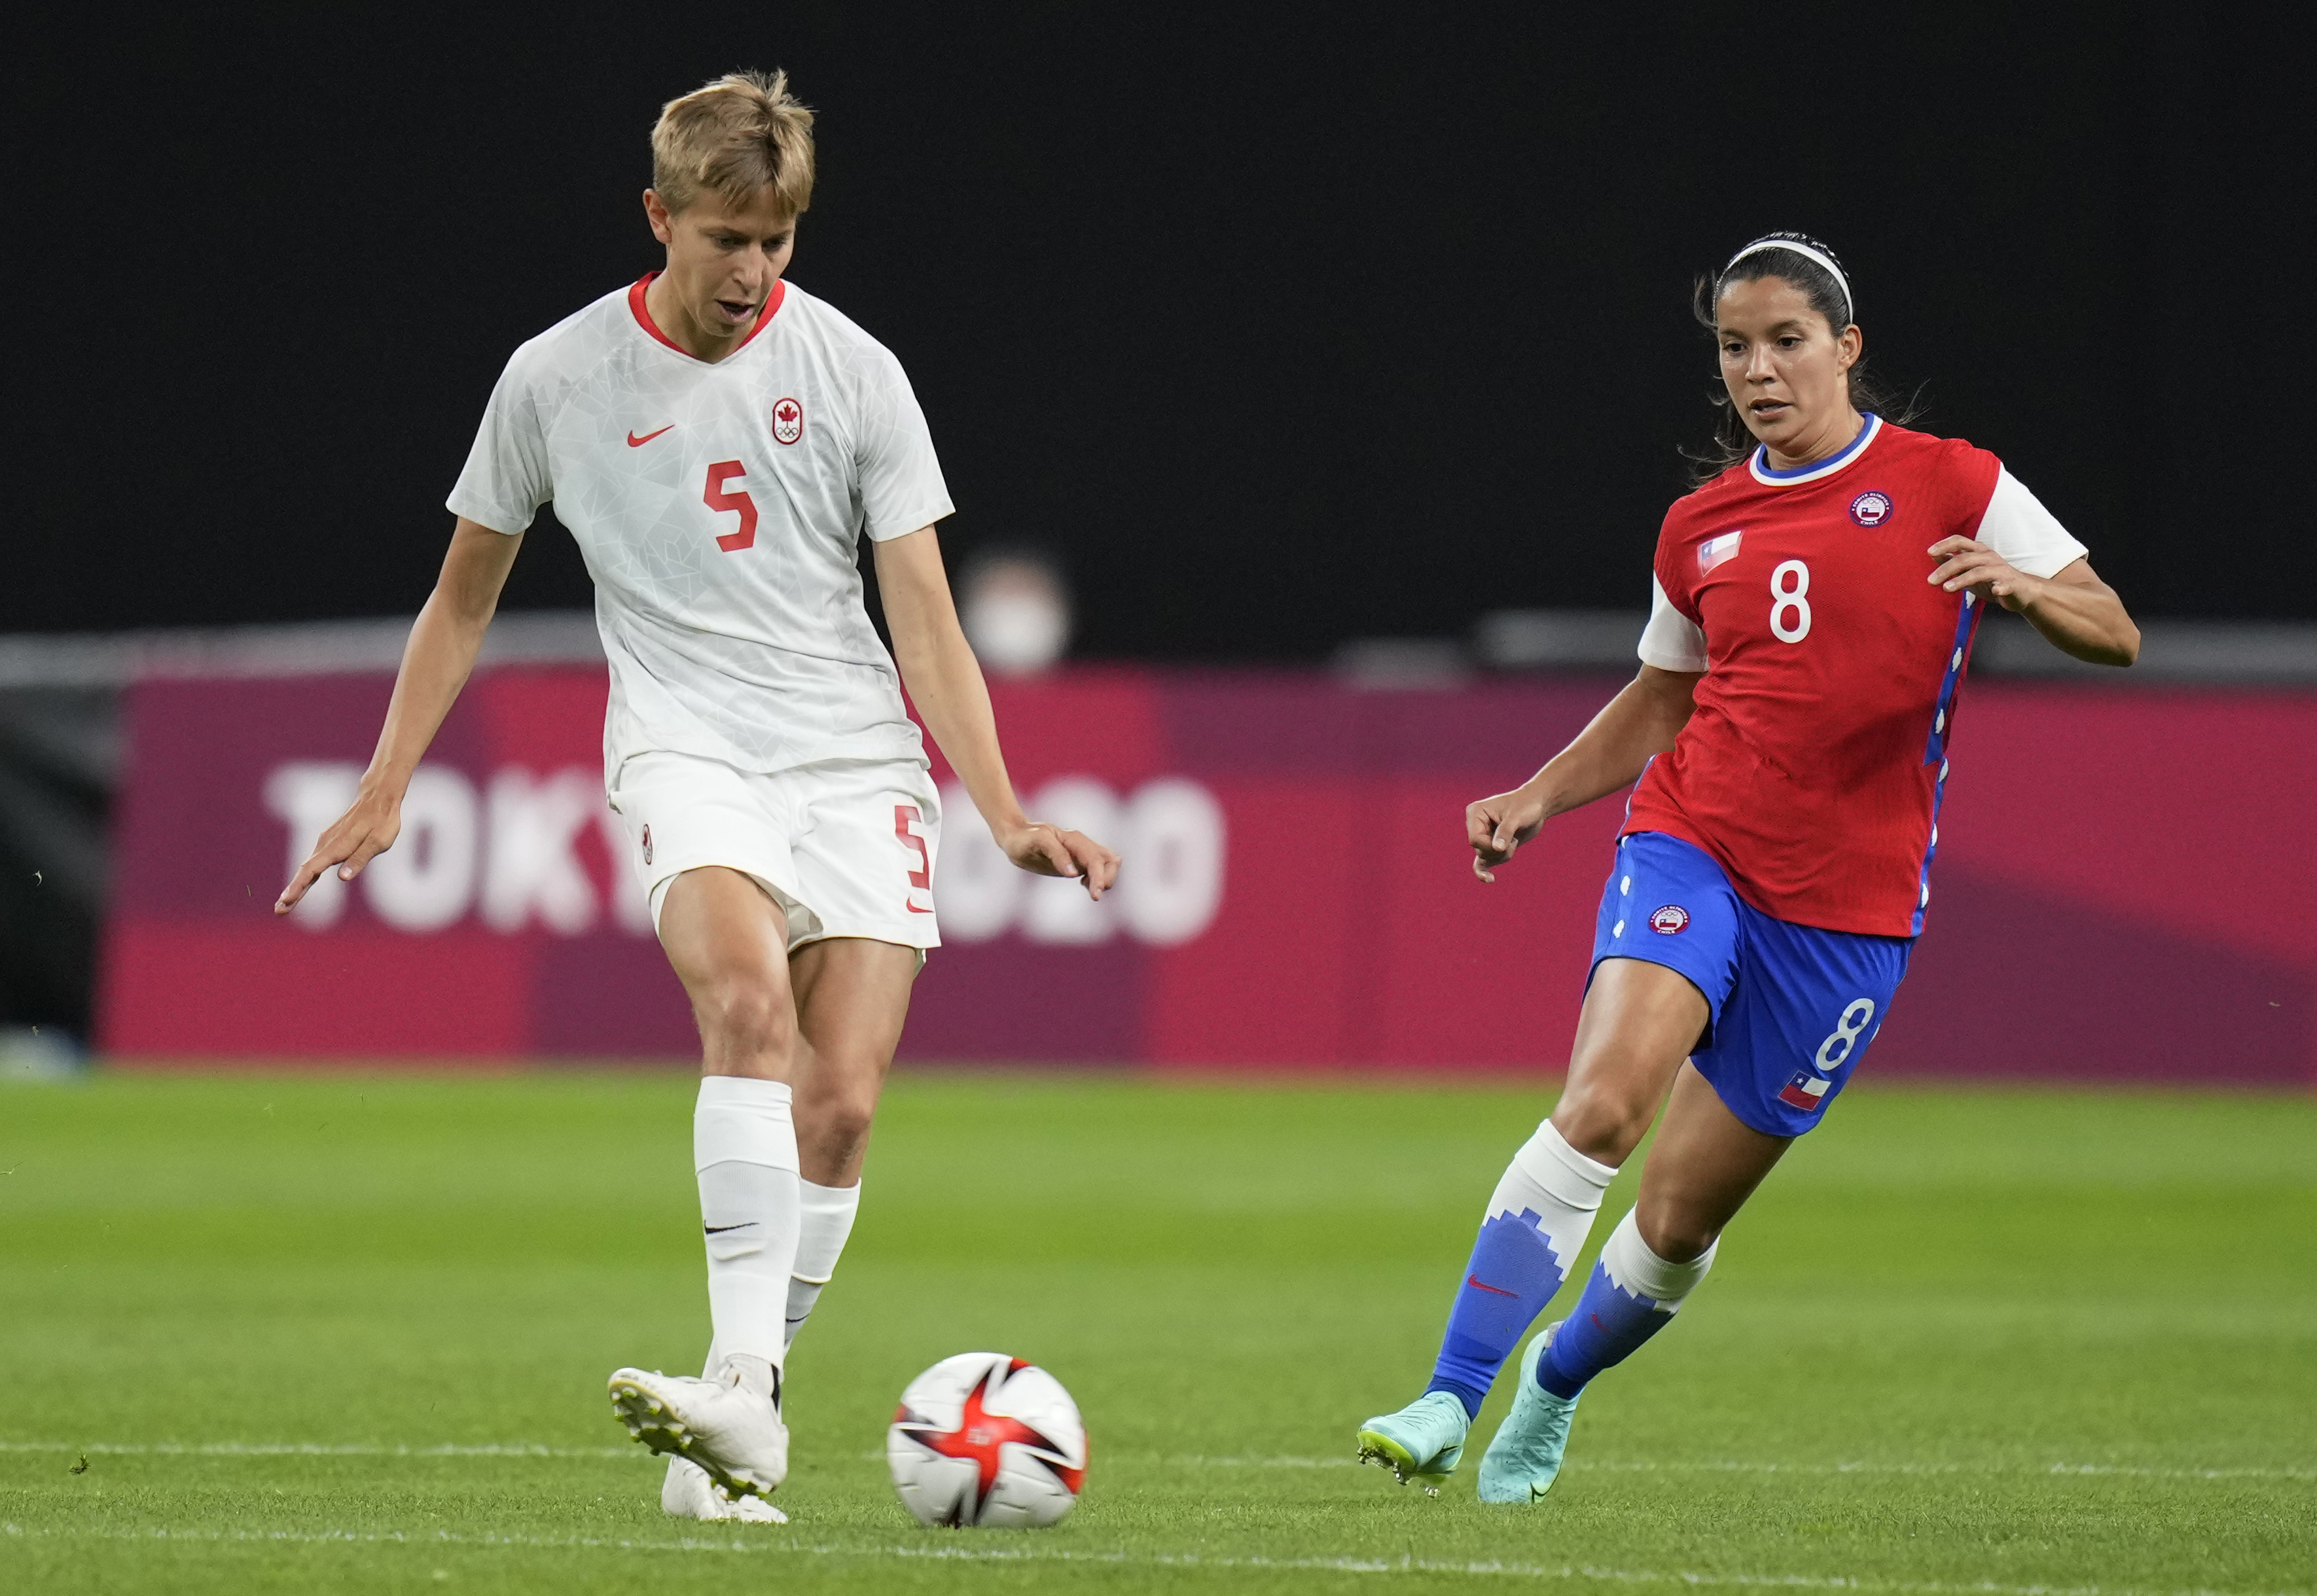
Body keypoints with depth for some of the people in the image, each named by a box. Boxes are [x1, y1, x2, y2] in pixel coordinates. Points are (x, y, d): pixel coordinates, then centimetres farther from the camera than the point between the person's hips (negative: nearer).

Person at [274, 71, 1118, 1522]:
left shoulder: (852, 371, 3)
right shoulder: (557, 380, 4)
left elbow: (925, 622, 2)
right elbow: (467, 596, 17)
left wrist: (1009, 817, -9)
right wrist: (385, 791, 12)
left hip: (861, 762, 2)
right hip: (688, 749, -2)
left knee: (840, 1105, -10)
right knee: (748, 995, -30)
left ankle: (740, 1425, 4)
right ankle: (741, 1387, -40)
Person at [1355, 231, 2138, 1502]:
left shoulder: (1949, 486, 0)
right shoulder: (1700, 528, 11)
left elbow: (2116, 636, -1)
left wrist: (2022, 587, -22)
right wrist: (1536, 799, 11)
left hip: (1847, 904, -1)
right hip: (1692, 843, 1)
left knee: (1682, 1218, 4)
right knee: (1601, 1104, -26)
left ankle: (1559, 1380, 34)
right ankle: (1447, 1405, -27)